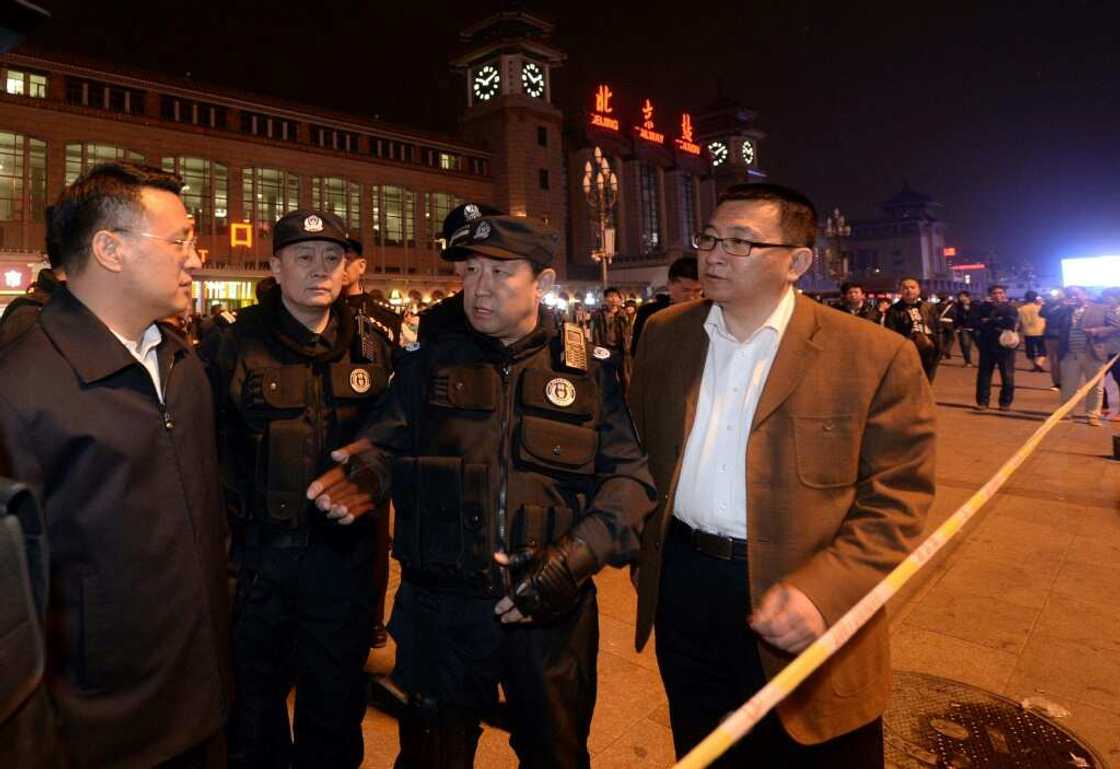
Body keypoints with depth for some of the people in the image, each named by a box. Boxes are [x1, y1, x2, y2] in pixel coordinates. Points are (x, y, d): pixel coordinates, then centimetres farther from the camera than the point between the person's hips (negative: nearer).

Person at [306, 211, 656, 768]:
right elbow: (387, 443, 1)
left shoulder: (589, 370, -3)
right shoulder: (430, 360, 0)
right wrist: (364, 475, -22)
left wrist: (572, 560, -18)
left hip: (552, 612, 0)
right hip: (441, 605, 1)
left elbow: (629, 475, -7)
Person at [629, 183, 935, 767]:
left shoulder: (877, 358, -13)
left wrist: (822, 590, -23)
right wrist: (645, 550, 9)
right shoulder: (665, 334, 1)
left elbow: (897, 498, -12)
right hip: (682, 590, 4)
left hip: (799, 614, -3)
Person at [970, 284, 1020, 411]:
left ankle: (1005, 402, 13)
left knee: (1007, 376, 3)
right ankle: (982, 401, 10)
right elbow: (973, 322, -7)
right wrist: (999, 323, -16)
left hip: (1005, 346, -1)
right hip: (987, 346, 1)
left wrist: (989, 321, -12)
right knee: (983, 375, 2)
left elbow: (1011, 322, -16)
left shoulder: (1010, 308, 3)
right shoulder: (982, 307, 7)